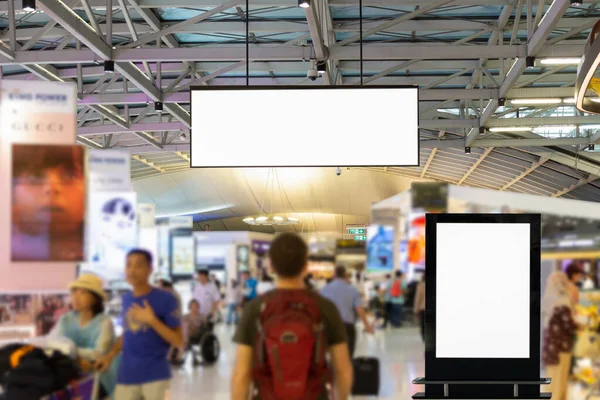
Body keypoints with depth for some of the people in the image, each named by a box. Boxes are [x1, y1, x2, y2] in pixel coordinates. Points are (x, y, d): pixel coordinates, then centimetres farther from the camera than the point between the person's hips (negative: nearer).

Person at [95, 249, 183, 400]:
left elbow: (178, 341, -11)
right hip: (127, 375, 5)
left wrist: (152, 320, -20)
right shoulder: (126, 299, 9)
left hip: (155, 375, -5)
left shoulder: (165, 299, -9)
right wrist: (110, 355, 10)